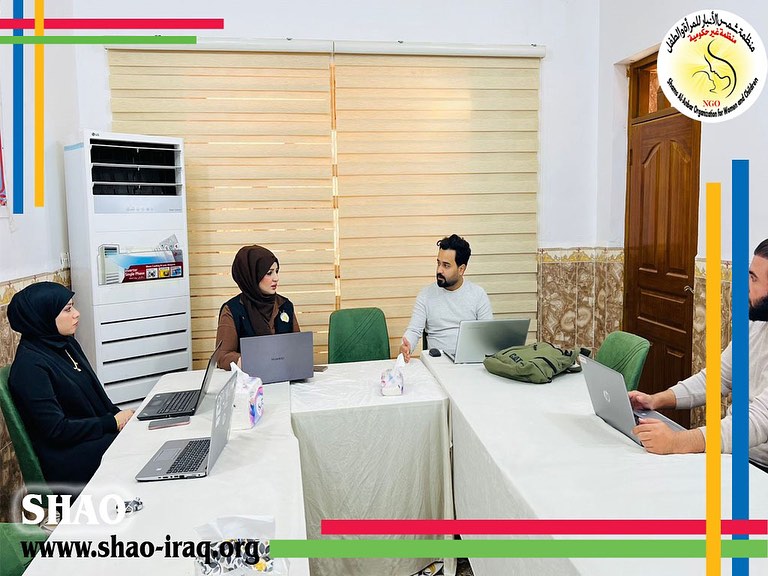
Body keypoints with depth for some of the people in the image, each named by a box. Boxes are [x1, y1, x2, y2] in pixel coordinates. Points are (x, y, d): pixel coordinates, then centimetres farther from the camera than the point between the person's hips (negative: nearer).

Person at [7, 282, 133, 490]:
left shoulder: (67, 344, 8)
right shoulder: (30, 366, -17)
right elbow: (56, 429, -18)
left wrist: (122, 416, -3)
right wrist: (113, 423, -14)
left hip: (96, 433, 8)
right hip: (68, 458, -8)